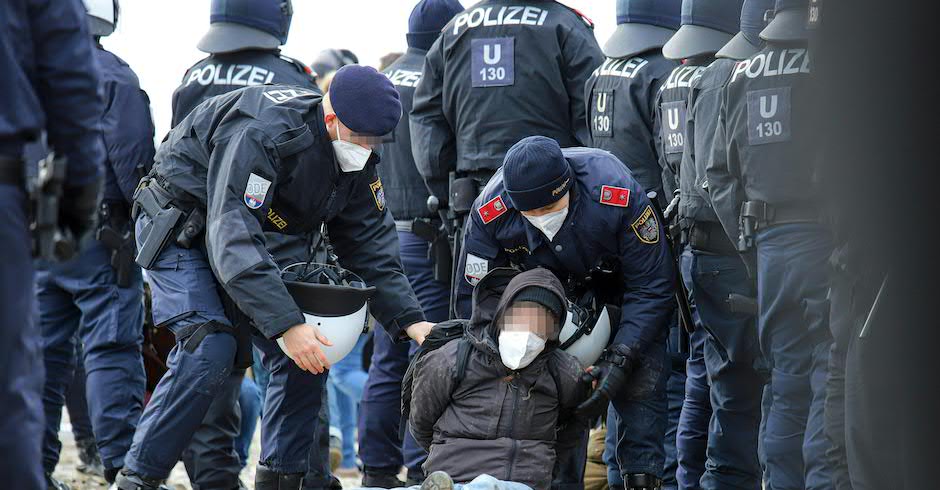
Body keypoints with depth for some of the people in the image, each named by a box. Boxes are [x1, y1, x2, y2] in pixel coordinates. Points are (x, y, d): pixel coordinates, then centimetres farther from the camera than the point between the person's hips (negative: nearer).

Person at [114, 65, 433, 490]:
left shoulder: (356, 158, -9)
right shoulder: (260, 135, -35)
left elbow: (371, 247, -2)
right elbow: (232, 241, -40)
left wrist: (410, 320, -15)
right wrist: (285, 324, -46)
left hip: (247, 232, 8)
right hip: (179, 226, -8)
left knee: (307, 350, -4)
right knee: (210, 349, -25)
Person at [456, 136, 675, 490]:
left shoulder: (619, 195, -38)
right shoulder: (489, 213, -32)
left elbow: (651, 288, -28)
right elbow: (473, 297, -17)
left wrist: (620, 360, -35)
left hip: (619, 285, -2)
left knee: (641, 381, -18)